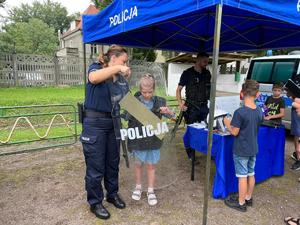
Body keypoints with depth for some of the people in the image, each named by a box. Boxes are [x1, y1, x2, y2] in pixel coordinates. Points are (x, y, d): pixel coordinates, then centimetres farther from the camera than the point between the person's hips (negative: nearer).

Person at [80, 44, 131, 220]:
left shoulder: (120, 78, 9)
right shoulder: (97, 68, -6)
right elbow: (93, 78, -32)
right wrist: (117, 68, -29)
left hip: (113, 123, 7)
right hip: (95, 123, -6)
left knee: (113, 162, 17)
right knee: (96, 167, 4)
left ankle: (113, 194, 38)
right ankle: (95, 202, 23)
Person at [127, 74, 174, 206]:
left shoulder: (159, 102, -4)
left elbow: (171, 115, -3)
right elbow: (130, 121, -1)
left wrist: (167, 111, -24)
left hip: (154, 140, 1)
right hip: (139, 139, 0)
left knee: (151, 165, 12)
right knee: (138, 164, 17)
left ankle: (150, 191, 28)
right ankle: (138, 187, 37)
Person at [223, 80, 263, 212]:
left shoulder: (240, 112, -23)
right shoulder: (259, 112, -2)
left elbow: (234, 132, -18)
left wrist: (227, 124, 0)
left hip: (241, 150, -6)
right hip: (253, 149, 7)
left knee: (242, 176, 4)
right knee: (251, 174, 18)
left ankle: (241, 203, 19)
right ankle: (248, 198, 35)